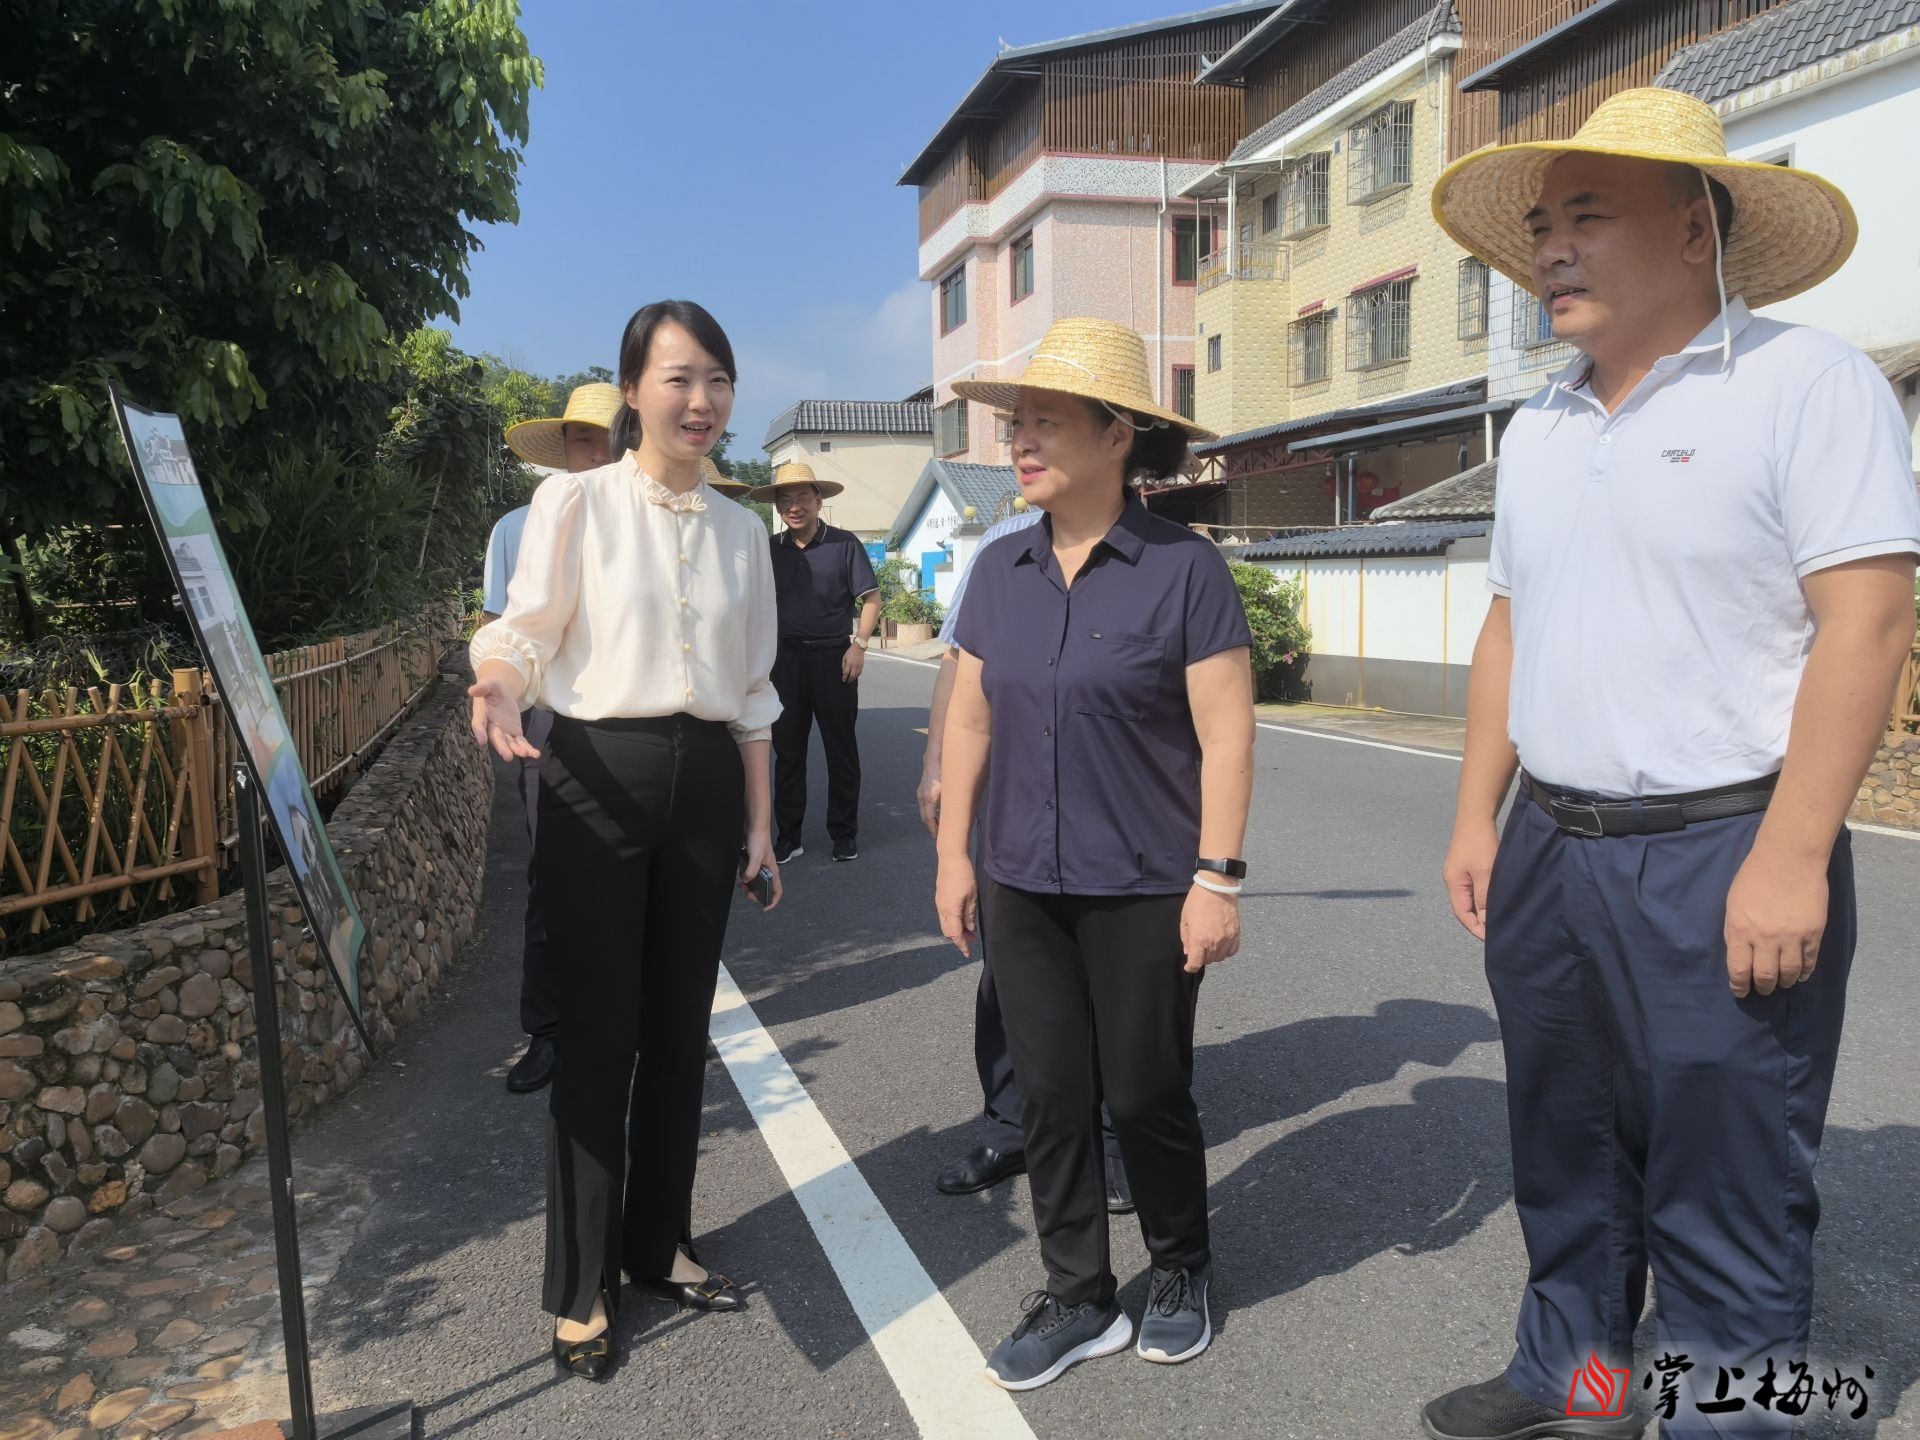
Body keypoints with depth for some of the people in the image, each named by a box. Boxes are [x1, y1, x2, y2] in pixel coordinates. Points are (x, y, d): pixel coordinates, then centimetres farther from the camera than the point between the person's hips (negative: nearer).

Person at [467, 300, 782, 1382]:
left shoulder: (742, 531, 11)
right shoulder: (576, 502, -2)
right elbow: (527, 632, -6)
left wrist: (760, 823, 12)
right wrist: (501, 687, -30)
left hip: (704, 782, 4)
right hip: (599, 777, -4)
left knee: (680, 1027, 12)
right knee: (600, 1032, 0)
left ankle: (660, 1243, 31)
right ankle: (581, 1285, 17)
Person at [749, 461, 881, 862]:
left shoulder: (843, 543, -3)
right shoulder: (771, 549, 8)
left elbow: (871, 598, -2)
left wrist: (859, 644, -13)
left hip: (832, 658, -3)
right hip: (785, 659, 3)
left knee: (841, 750, 4)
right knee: (787, 751, 8)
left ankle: (844, 835, 15)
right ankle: (788, 837, 16)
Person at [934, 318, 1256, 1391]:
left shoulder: (1184, 568, -10)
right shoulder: (1000, 570, 5)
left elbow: (1227, 734, -11)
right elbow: (970, 718, 10)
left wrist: (1218, 878, -14)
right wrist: (954, 853, 9)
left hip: (1144, 891, -4)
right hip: (1023, 887, 5)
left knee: (1145, 1096, 9)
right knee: (1051, 1098, 11)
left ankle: (1183, 1269, 36)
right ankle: (1080, 1301, 29)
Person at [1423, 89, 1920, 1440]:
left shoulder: (1809, 383, -8)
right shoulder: (1541, 426, 12)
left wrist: (1791, 860, -21)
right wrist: (1478, 817, 10)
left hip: (1722, 862, -6)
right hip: (1549, 856, 7)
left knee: (1725, 1189, 5)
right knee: (1567, 1153, 19)